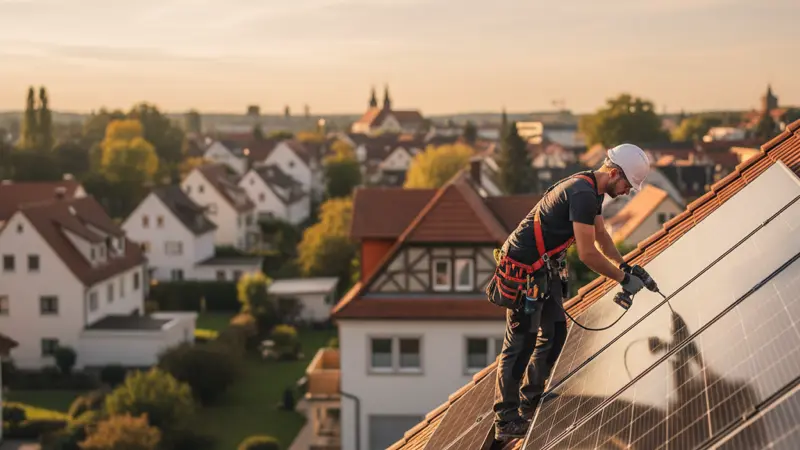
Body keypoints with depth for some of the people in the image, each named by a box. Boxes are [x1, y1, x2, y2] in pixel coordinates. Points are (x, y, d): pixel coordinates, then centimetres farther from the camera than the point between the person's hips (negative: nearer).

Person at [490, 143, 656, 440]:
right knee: (521, 343, -6)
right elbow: (587, 254, -23)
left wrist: (624, 265, 21)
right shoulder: (583, 194, -22)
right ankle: (506, 422, 0)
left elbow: (601, 235, 26)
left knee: (555, 333, 14)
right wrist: (624, 279, -13)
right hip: (523, 270, -11)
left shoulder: (591, 190, 11)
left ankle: (531, 402, 26)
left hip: (546, 269, 11)